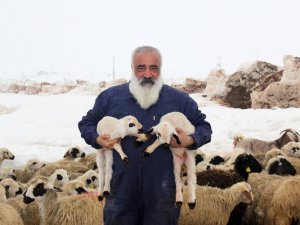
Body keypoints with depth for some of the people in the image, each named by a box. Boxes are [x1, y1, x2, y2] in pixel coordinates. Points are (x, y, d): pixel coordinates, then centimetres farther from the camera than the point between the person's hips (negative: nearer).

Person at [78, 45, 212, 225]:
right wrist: (97, 139, -4)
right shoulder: (110, 96, 3)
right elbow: (87, 123, 16)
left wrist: (190, 141, -8)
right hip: (121, 189, 1)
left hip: (161, 191, 0)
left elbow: (204, 126, 12)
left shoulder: (179, 100, 2)